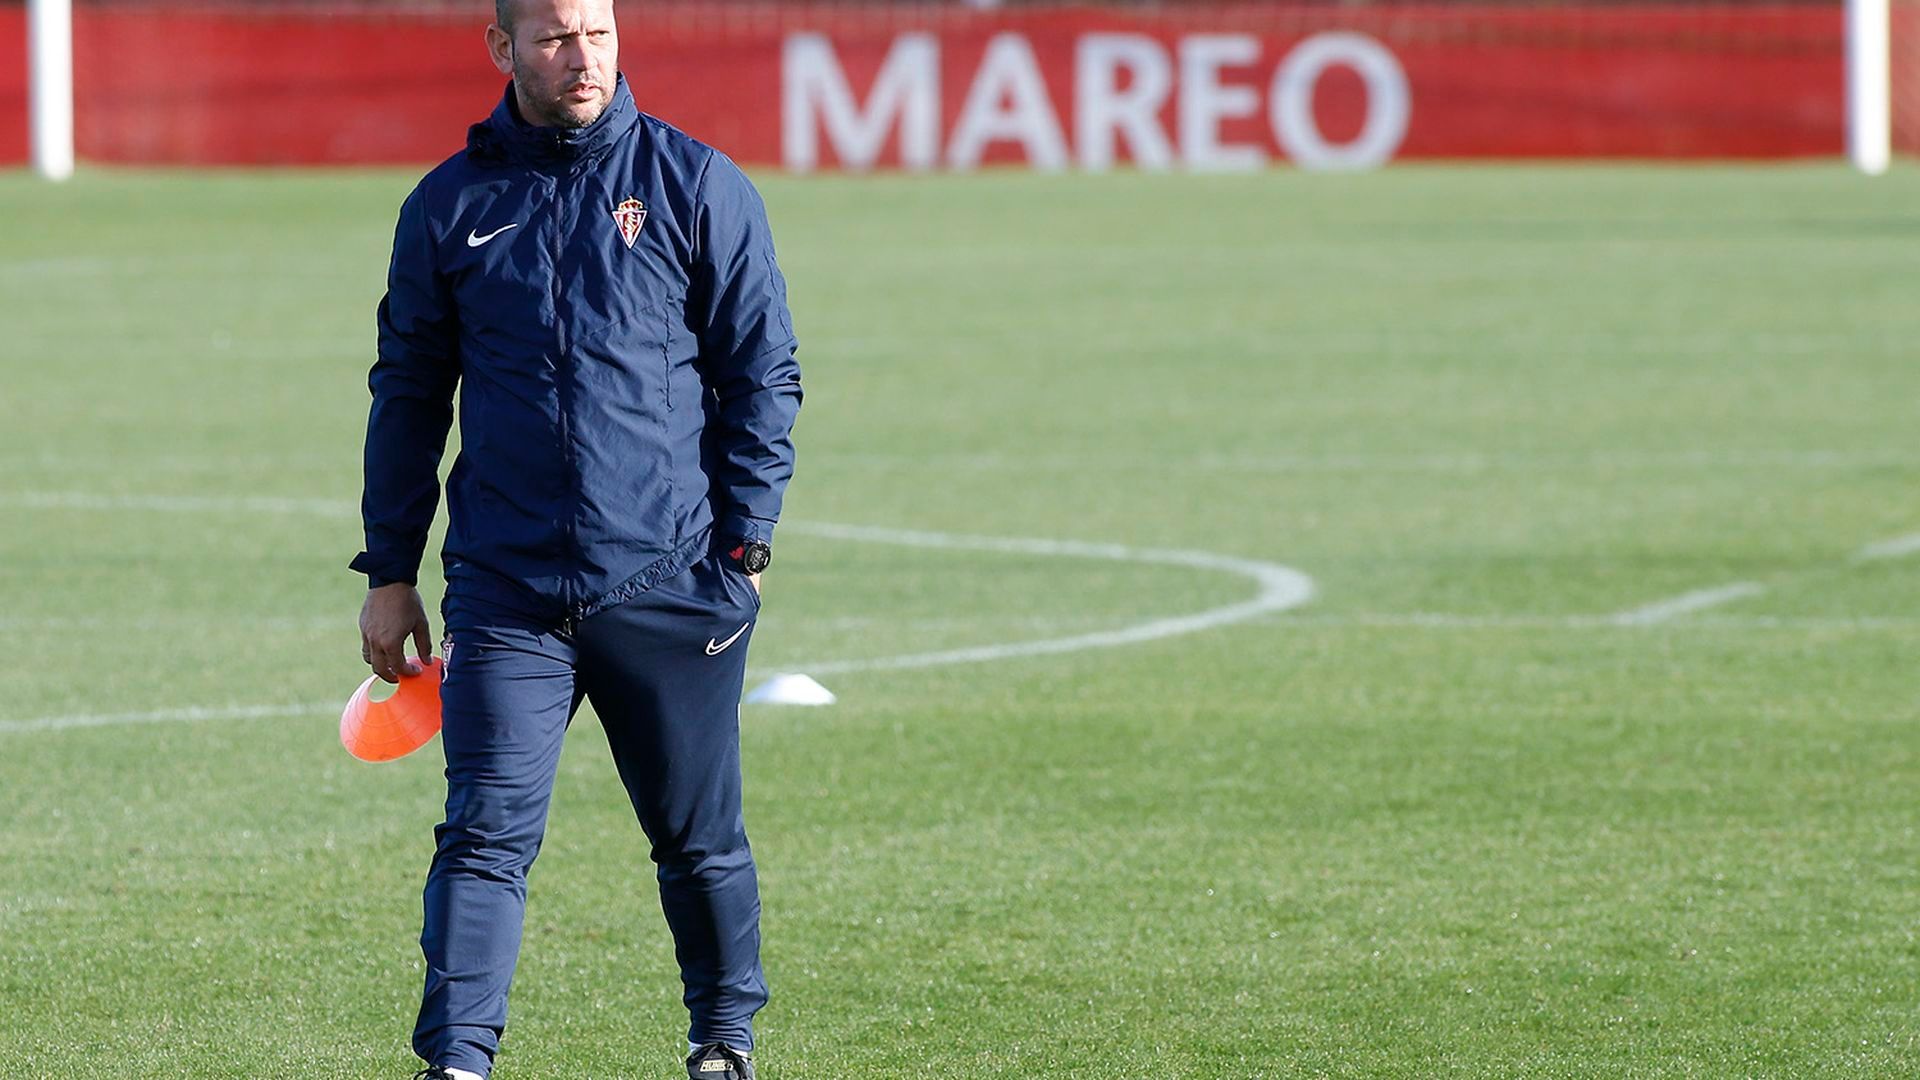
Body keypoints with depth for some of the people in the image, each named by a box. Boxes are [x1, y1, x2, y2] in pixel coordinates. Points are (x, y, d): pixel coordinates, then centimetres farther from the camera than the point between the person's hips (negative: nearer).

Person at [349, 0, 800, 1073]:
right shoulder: (450, 206, 7)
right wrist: (390, 573, 10)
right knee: (486, 835, -9)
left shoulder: (699, 186, 2)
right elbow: (409, 394, 13)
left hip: (672, 585, -1)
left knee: (700, 838, 10)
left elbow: (764, 375, 4)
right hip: (506, 591, 1)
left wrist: (744, 545, -3)